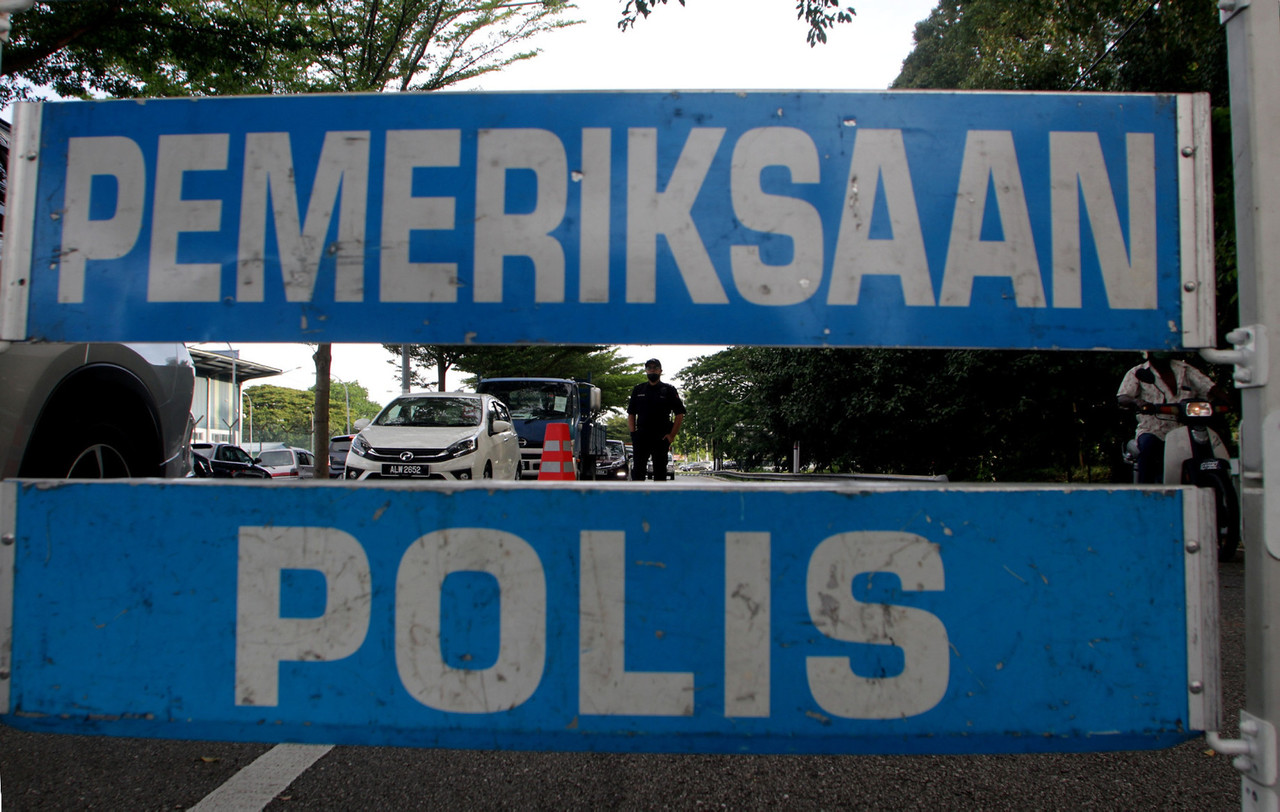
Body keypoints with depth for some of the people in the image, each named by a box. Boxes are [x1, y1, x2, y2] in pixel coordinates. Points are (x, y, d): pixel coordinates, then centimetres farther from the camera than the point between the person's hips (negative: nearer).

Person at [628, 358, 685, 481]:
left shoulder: (669, 390, 6)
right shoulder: (638, 390, 13)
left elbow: (680, 414, 3)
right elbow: (631, 414, 14)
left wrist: (672, 435, -5)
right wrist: (633, 433, 0)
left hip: (661, 437, -1)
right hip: (641, 437, 1)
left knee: (660, 470, 3)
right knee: (637, 470, -2)